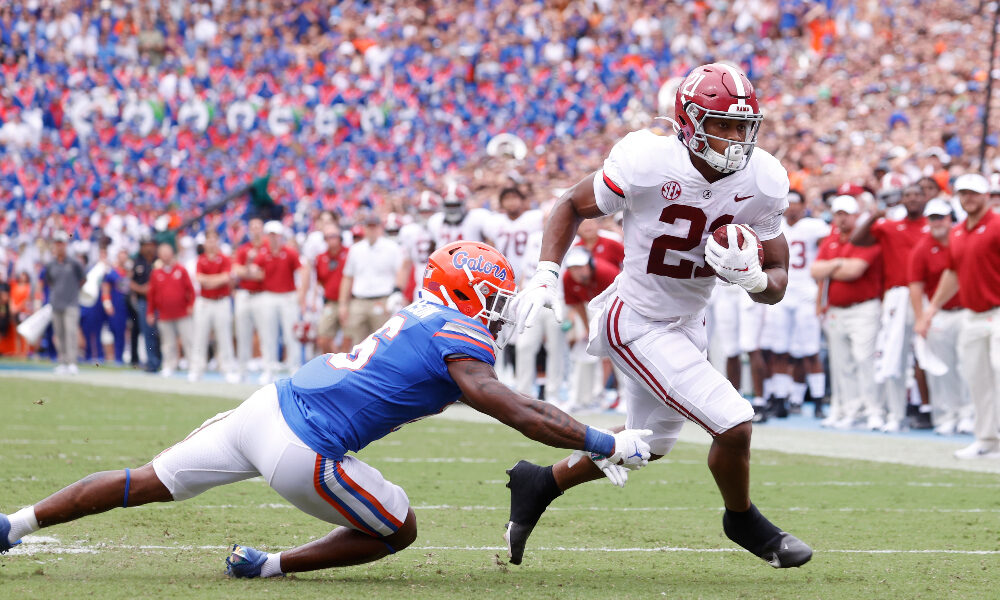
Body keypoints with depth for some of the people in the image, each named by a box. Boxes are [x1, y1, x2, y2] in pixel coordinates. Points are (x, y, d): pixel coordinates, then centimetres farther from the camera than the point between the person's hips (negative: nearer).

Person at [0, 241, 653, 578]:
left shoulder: (418, 317, 16)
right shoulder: (459, 341, -8)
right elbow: (521, 414, -13)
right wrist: (611, 445, -10)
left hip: (268, 405, 8)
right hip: (301, 451, -8)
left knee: (149, 483, 18)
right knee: (398, 531, 13)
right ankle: (269, 565, 9)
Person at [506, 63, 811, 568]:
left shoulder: (761, 182, -11)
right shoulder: (647, 163, -25)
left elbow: (776, 283, -4)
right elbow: (572, 206, -7)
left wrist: (753, 278, -27)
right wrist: (545, 277, -19)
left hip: (688, 323, 7)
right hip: (637, 322, -7)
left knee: (647, 444, 24)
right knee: (733, 425, -14)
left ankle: (539, 484, 44)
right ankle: (743, 521, 15)